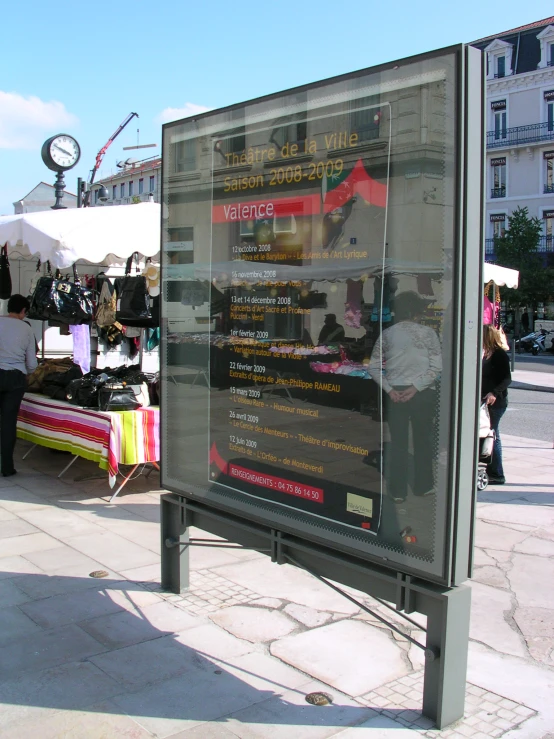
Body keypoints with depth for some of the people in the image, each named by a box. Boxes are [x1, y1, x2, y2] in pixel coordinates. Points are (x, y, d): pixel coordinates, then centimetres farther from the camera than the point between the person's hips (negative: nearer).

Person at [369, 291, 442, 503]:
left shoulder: (387, 334, 2)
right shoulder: (428, 333, -4)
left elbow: (374, 366, -2)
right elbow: (436, 367, -10)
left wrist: (388, 389, -6)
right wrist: (416, 387, -11)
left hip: (395, 393, 2)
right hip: (423, 393, -1)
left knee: (398, 442, 8)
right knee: (423, 440, 14)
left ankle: (398, 491, 13)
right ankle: (423, 486, 25)